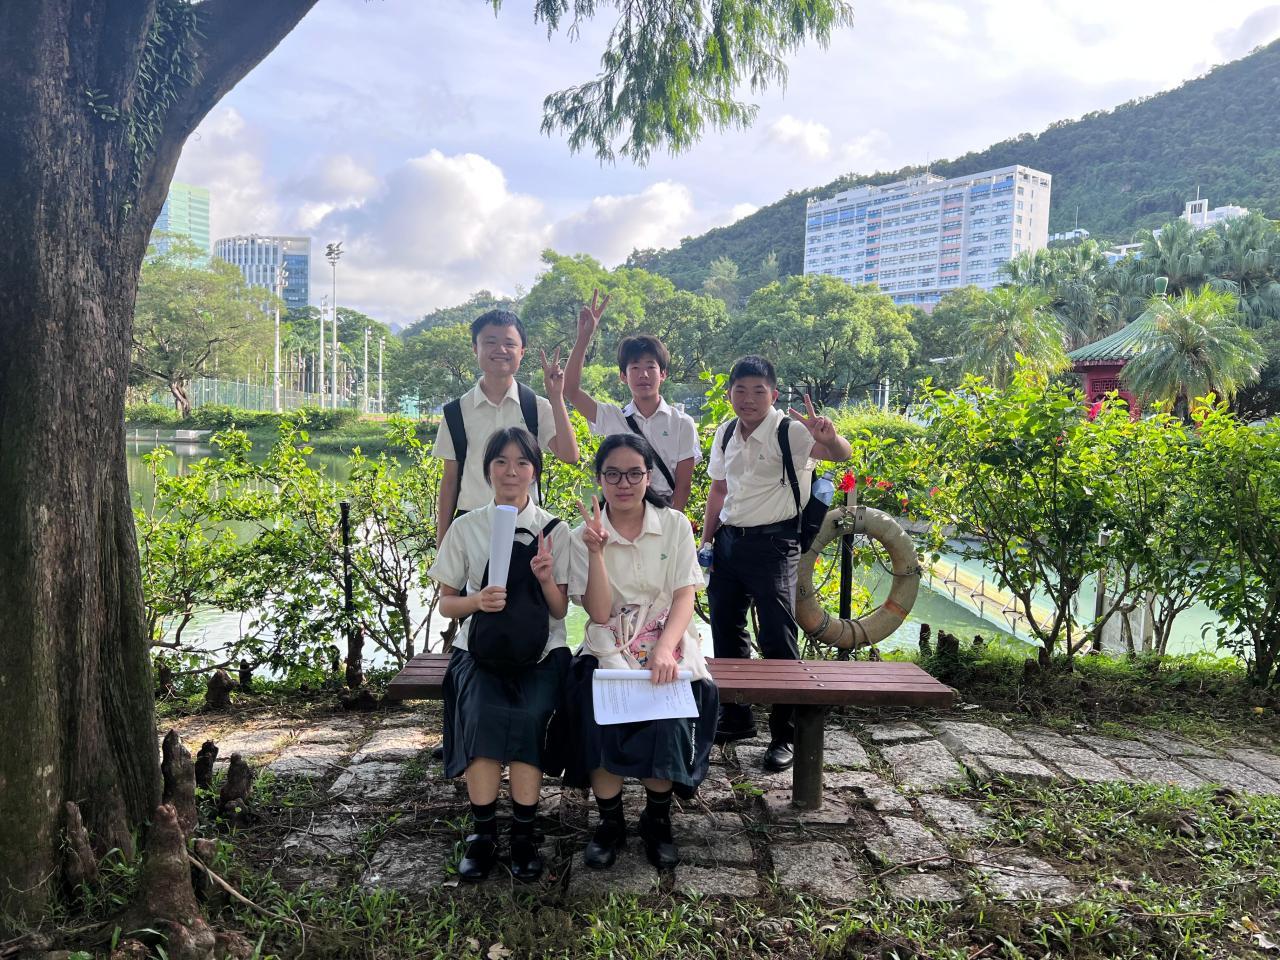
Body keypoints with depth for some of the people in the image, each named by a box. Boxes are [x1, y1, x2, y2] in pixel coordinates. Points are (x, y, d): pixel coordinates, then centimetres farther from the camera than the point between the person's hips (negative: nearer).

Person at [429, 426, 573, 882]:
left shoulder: (555, 530, 3)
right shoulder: (466, 528, 5)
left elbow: (560, 611, 2)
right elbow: (447, 603, 7)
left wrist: (546, 579, -19)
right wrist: (478, 600, -14)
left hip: (541, 651, 0)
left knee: (528, 714, -30)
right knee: (483, 713, -30)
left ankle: (523, 834, -14)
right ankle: (483, 833, -14)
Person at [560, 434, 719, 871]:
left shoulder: (674, 524, 1)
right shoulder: (585, 535, 1)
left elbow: (685, 597, -6)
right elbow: (599, 613, -7)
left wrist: (664, 650, -24)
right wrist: (597, 550, -20)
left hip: (667, 644, 0)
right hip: (610, 650, 0)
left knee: (668, 716, -28)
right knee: (599, 714, -29)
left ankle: (657, 820, 0)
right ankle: (610, 822, -4)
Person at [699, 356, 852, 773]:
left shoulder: (789, 431, -12)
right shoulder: (725, 434, 7)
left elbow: (842, 453, -27)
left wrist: (829, 439, -50)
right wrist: (707, 540, 14)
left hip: (773, 543, -7)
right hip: (729, 539, 7)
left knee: (777, 639, -5)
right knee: (725, 632, 15)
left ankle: (785, 734, 10)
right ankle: (735, 718, 33)